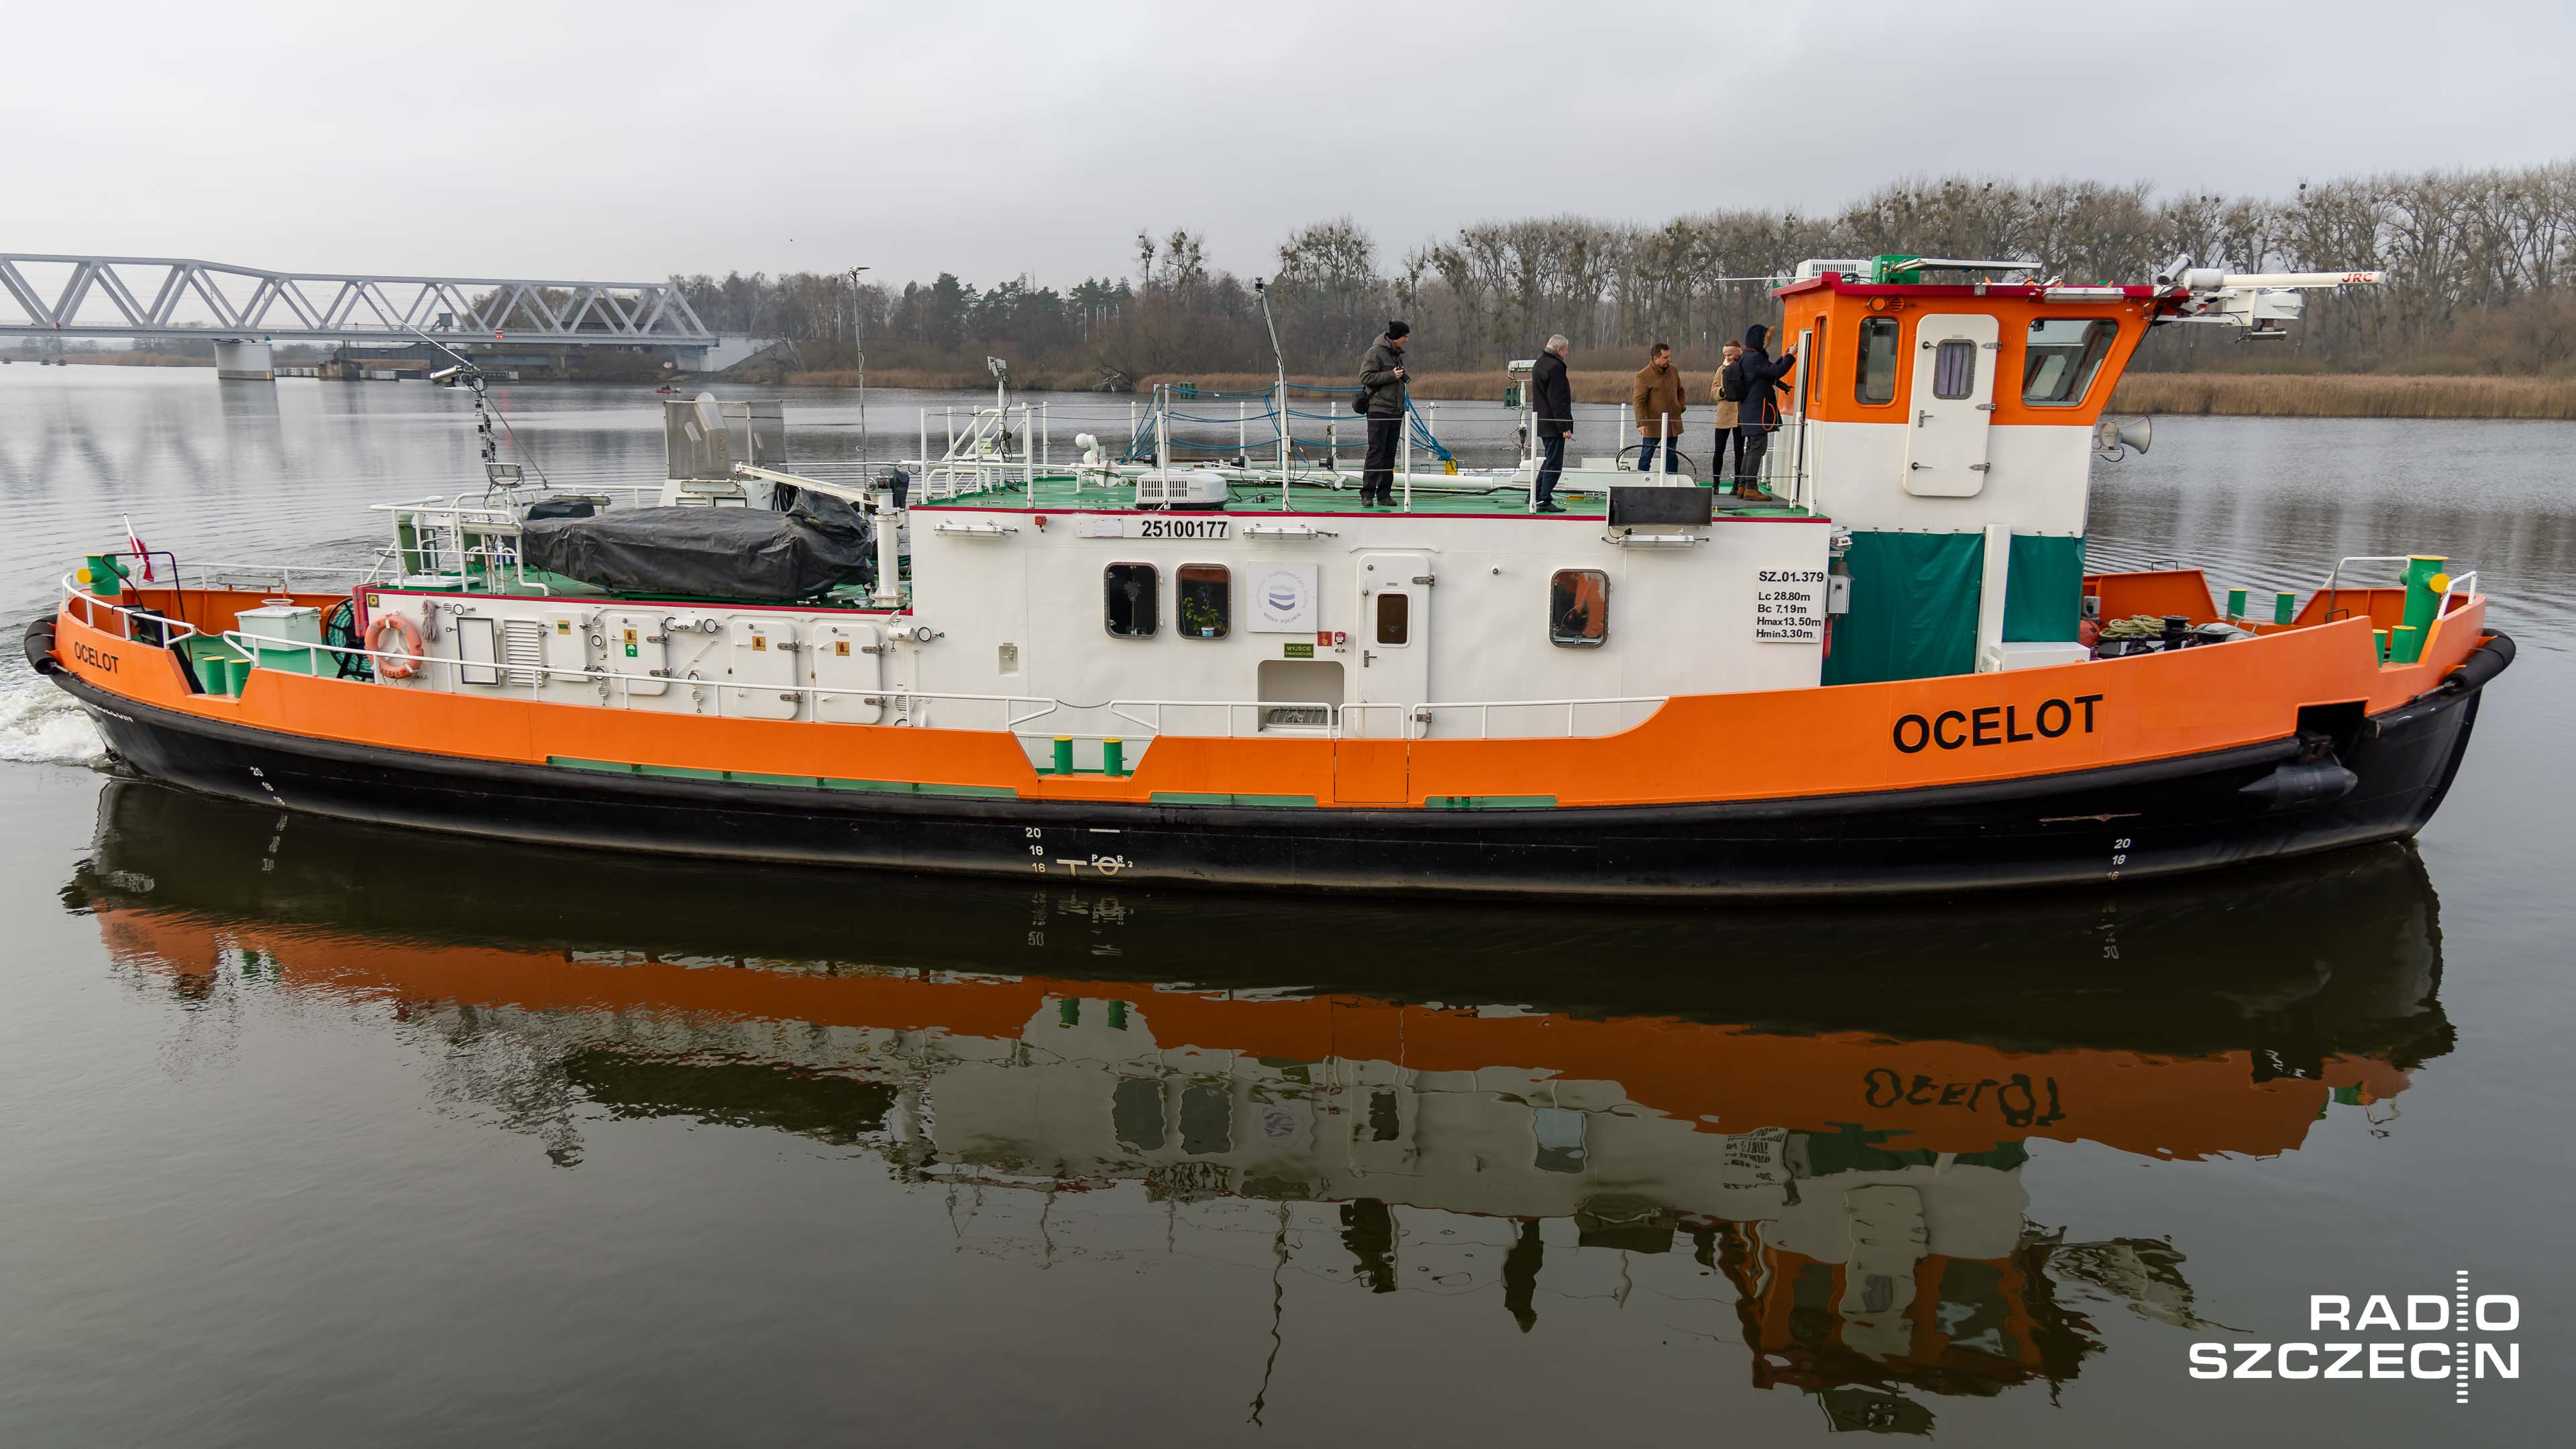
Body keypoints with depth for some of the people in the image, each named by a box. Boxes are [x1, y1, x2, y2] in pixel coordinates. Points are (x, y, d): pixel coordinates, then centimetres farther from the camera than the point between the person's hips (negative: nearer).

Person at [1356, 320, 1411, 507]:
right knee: (1376, 452, -10)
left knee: (1390, 455, 7)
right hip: (1379, 410, -8)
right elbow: (1365, 377, -15)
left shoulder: (1398, 354, 18)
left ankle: (1384, 493, 12)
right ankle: (1367, 495, -8)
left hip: (1396, 412, 8)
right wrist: (1391, 375, -16)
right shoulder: (1376, 352, -7)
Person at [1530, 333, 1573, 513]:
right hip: (1554, 424, -10)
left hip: (1542, 423, 10)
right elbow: (1557, 400, -21)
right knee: (1554, 463, -5)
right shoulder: (1555, 367, -17)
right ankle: (1544, 501, -5)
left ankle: (1537, 496, 25)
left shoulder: (1539, 364, 15)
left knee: (1549, 460, 20)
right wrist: (1564, 427, -20)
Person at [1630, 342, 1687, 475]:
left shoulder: (1673, 371, 8)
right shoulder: (1643, 376, -12)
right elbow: (1638, 401, -16)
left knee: (1672, 457, 10)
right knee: (1646, 456, 0)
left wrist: (1681, 407, 7)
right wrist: (1641, 423, -24)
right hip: (1653, 424, -6)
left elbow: (1680, 391, 23)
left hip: (1673, 423, 6)